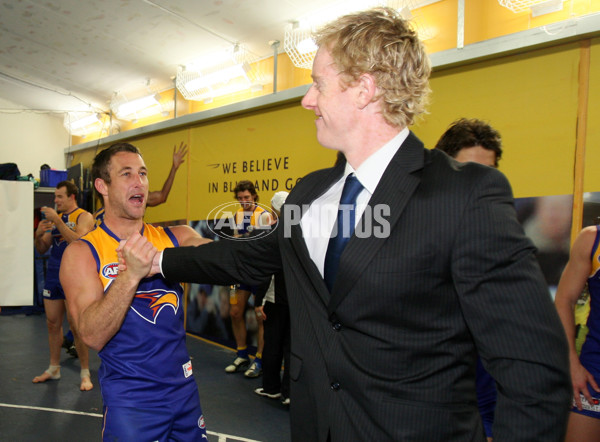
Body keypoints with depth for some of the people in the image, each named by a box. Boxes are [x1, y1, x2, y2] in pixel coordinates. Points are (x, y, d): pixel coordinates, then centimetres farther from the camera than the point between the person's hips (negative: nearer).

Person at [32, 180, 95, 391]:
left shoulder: (84, 216, -5)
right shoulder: (54, 217, 14)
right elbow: (42, 249, 15)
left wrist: (57, 221, -23)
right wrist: (39, 235, -5)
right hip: (53, 274, 7)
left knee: (76, 325, -5)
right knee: (52, 323, 11)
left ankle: (85, 373, 5)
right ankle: (53, 368, 26)